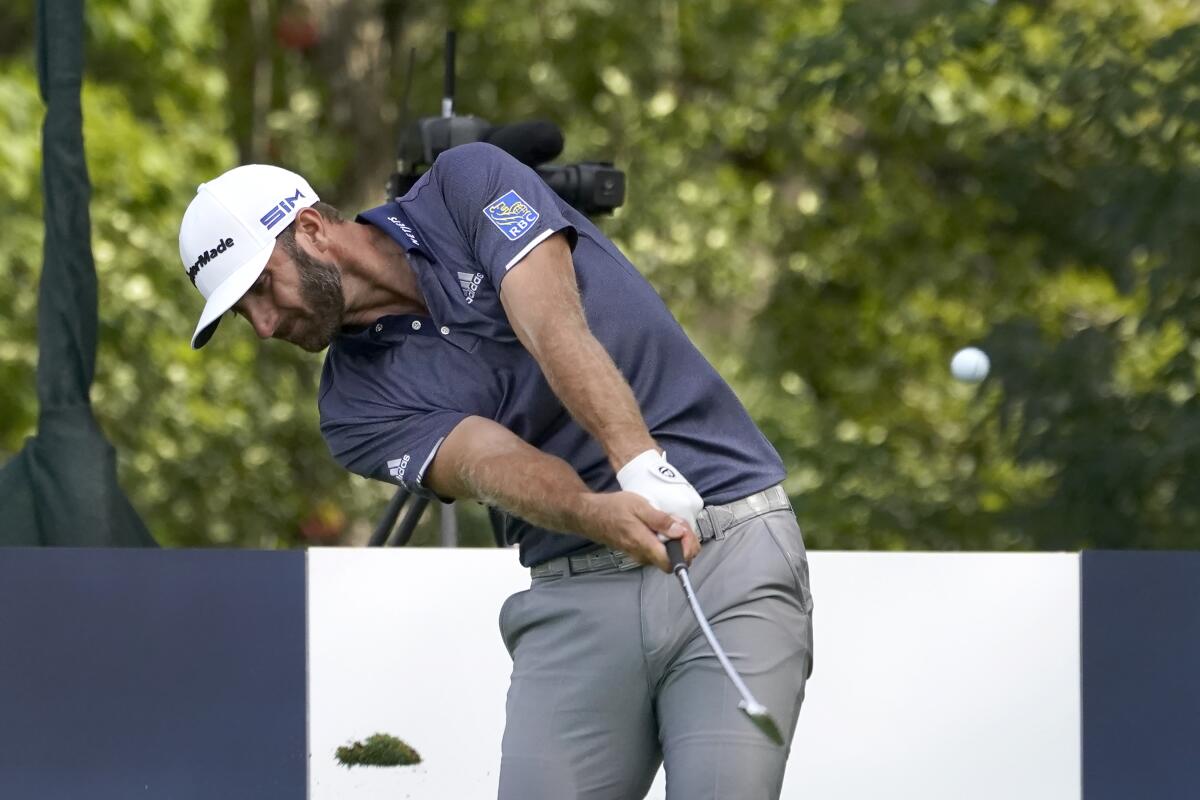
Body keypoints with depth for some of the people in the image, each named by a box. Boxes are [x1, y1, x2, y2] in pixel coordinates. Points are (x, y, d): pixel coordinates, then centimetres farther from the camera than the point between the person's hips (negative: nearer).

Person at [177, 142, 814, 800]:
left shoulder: (469, 185, 2)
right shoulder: (356, 402, 8)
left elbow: (555, 328, -15)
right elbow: (487, 461, -12)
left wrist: (646, 469, -31)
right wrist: (598, 515, -33)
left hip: (732, 552, -4)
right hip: (578, 597, 4)